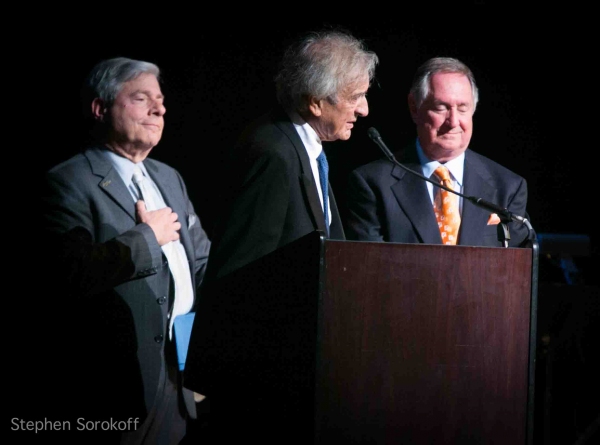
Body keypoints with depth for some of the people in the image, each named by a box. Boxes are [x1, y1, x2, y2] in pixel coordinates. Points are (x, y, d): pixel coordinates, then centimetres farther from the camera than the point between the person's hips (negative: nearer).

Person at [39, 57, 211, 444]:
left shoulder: (169, 178, 19)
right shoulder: (69, 183, -8)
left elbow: (205, 263, 20)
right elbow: (72, 273, -23)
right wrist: (147, 237, -13)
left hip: (189, 370, 7)